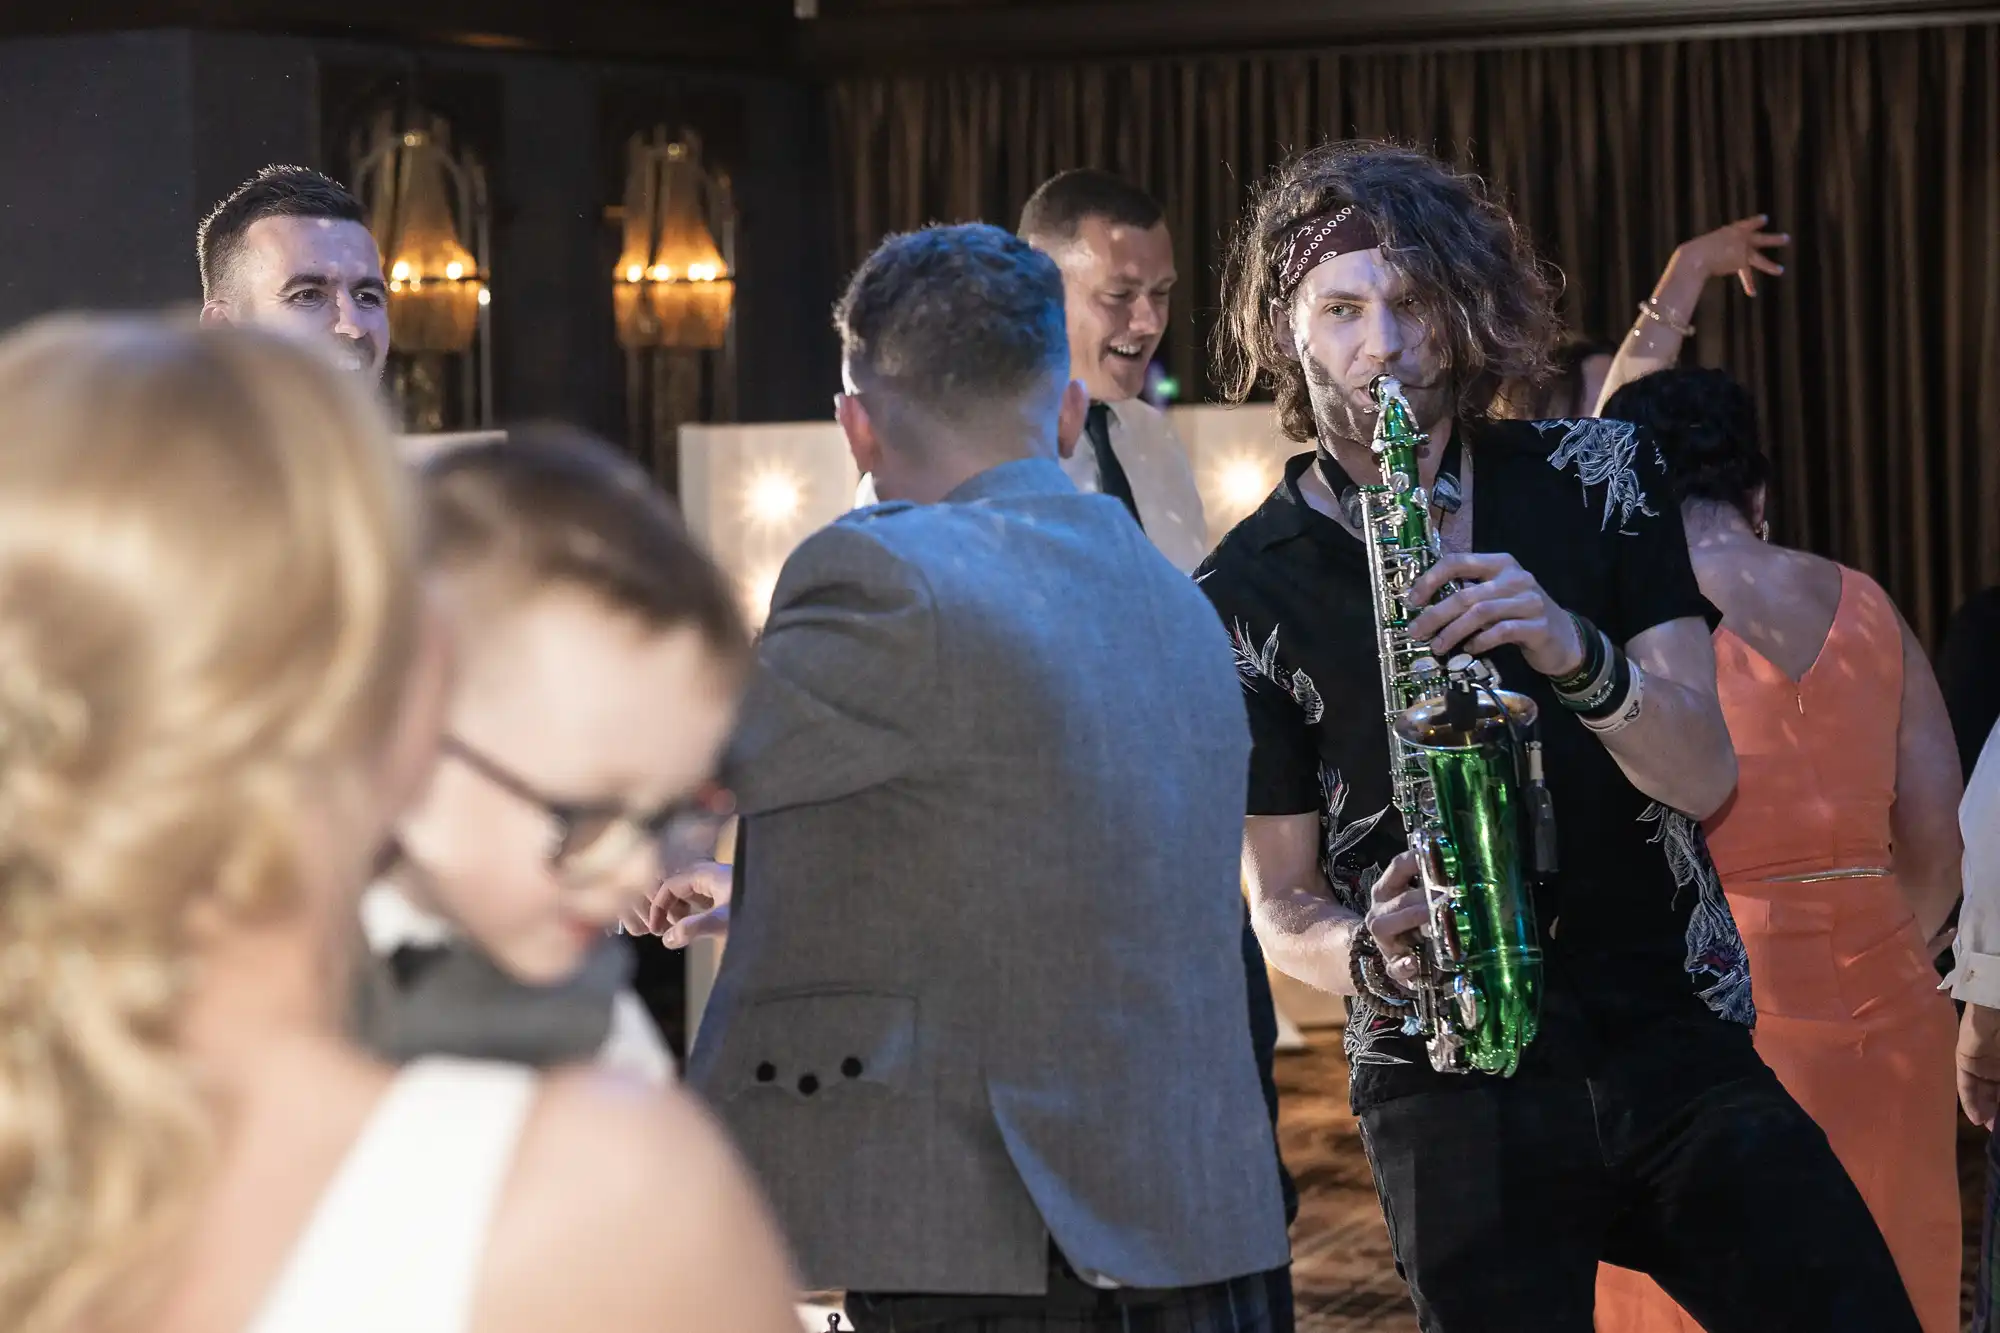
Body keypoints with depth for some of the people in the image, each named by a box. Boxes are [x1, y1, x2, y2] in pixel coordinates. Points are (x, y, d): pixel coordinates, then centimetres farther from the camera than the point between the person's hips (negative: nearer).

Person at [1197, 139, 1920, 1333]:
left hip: (1681, 1052, 1)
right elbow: (1281, 900, 4)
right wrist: (1370, 955, -18)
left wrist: (1578, 656, -22)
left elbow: (1703, 778, -4)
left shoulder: (1596, 479, 4)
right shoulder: (1250, 593, 0)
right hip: (1455, 1089, -1)